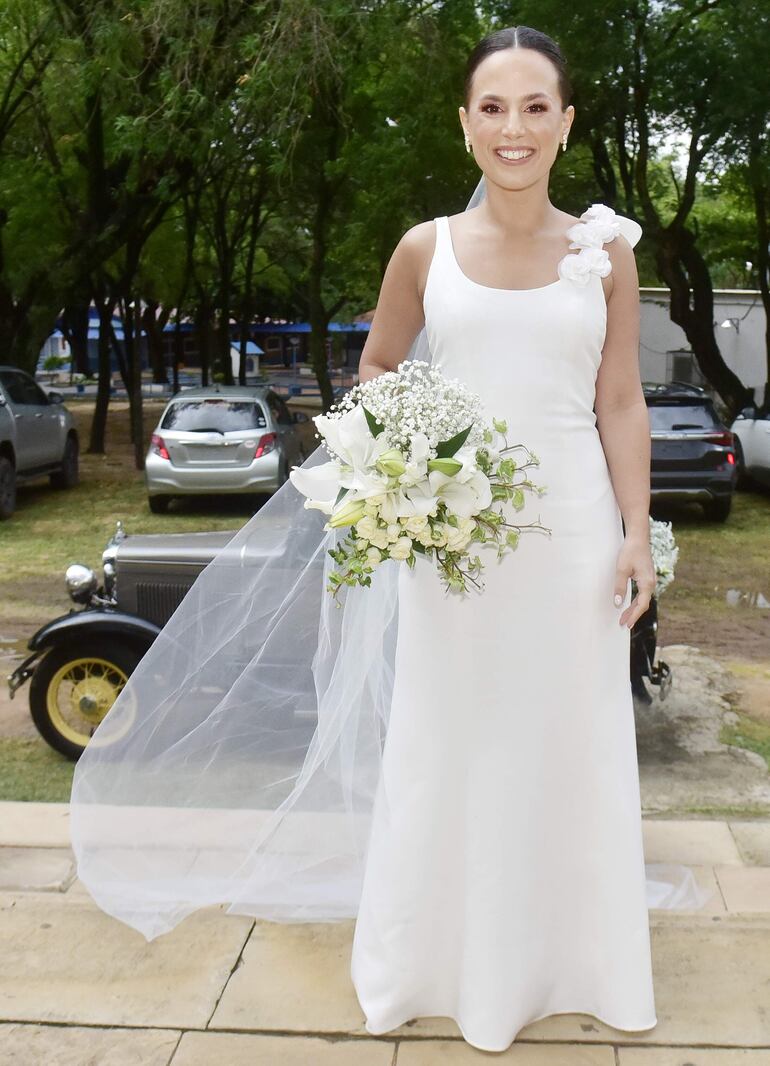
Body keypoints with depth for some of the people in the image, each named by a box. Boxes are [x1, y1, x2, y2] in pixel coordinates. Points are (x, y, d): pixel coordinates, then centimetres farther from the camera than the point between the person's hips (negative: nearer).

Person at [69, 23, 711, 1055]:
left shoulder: (605, 251, 2)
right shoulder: (426, 249, 2)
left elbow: (621, 404, 3)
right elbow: (376, 372, 13)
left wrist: (636, 535, -2)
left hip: (571, 526, 1)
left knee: (568, 740, 10)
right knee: (446, 742, 9)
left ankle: (562, 952, 32)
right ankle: (445, 955, 30)